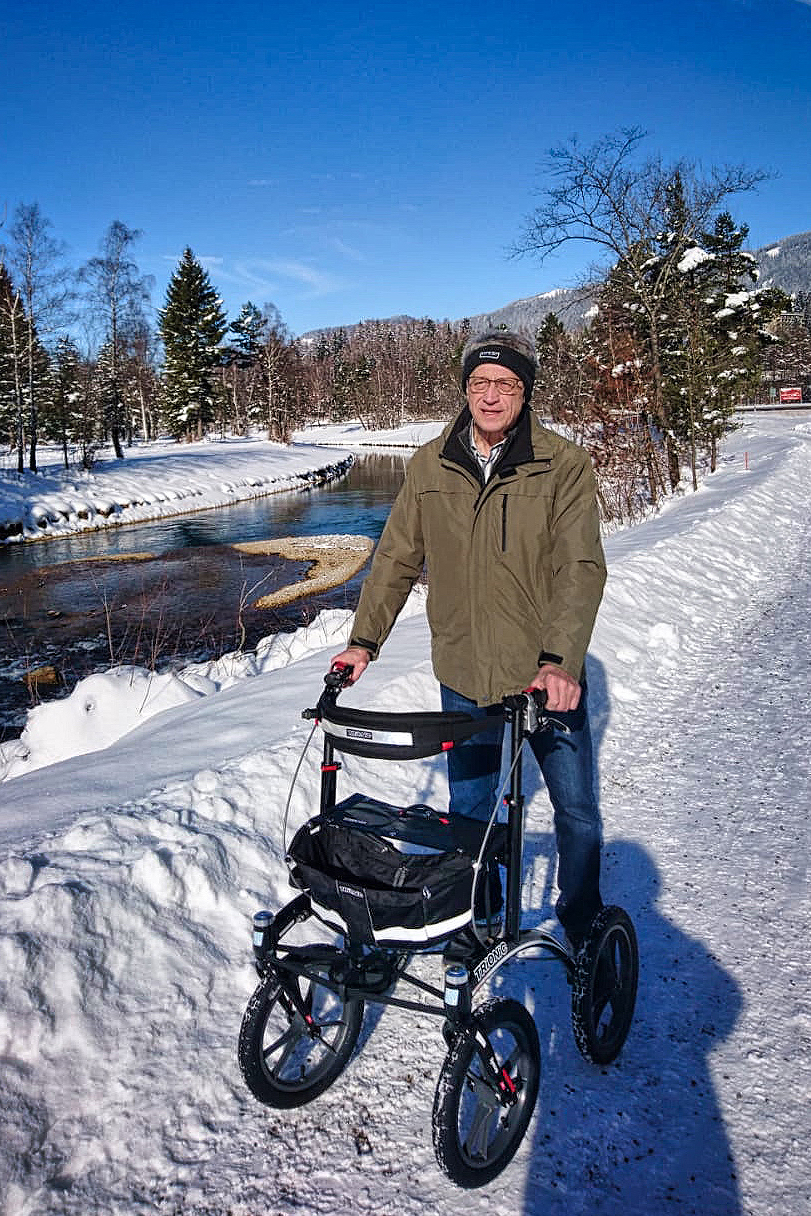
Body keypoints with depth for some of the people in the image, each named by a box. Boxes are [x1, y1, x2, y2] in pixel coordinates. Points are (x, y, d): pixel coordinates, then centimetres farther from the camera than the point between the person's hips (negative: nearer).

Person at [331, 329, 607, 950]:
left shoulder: (565, 464, -9)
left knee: (577, 811, 12)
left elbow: (580, 567, -17)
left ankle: (583, 920, 37)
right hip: (463, 675, 3)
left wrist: (560, 659, -30)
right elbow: (397, 558, 6)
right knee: (469, 809, 18)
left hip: (547, 678, -2)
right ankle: (479, 914, 41)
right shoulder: (430, 466, 1)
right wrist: (364, 640, -2)